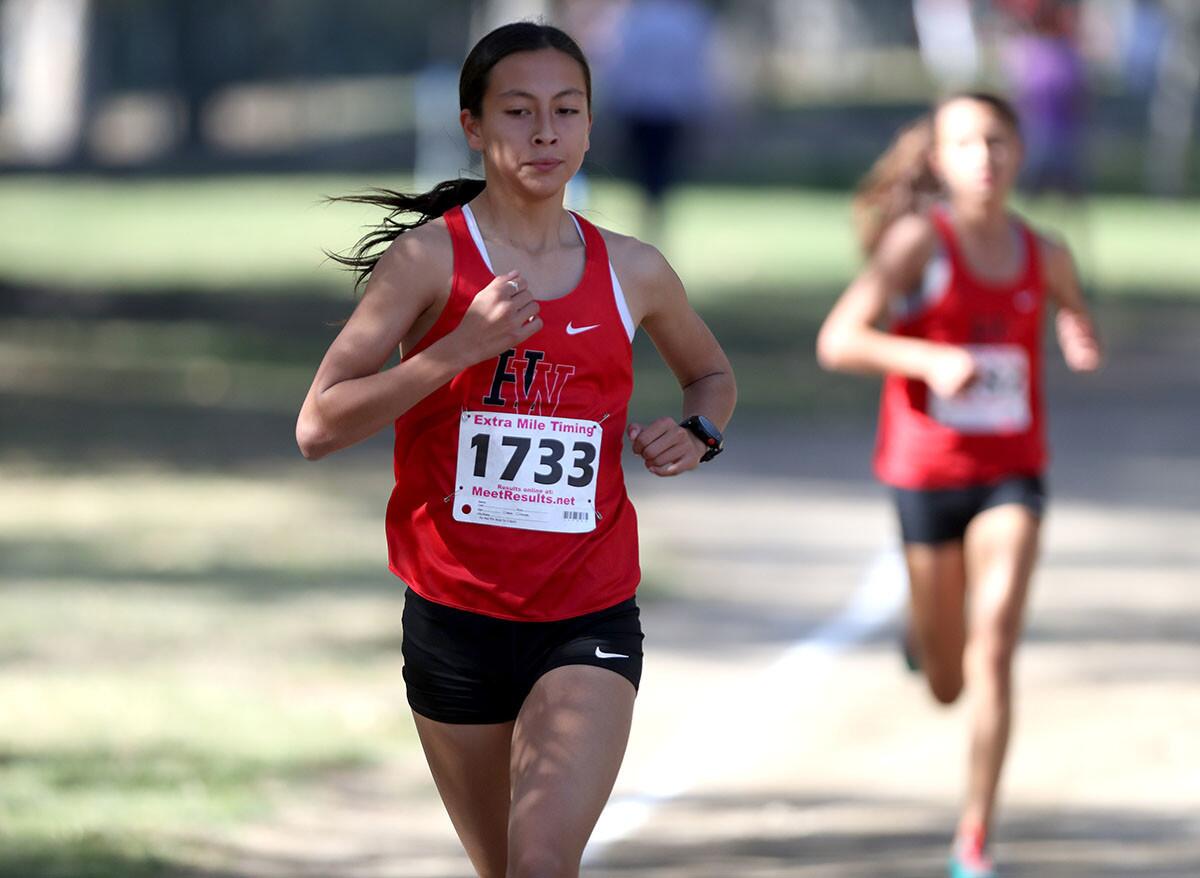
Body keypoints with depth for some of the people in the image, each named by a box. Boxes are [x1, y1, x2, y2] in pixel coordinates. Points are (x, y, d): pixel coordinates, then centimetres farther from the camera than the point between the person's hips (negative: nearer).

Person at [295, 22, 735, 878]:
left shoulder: (632, 272, 3)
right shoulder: (430, 258, -6)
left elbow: (711, 372, 25)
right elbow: (318, 427, -13)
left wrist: (697, 436, 2)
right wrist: (460, 349, -23)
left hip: (590, 622, 0)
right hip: (455, 618, 0)